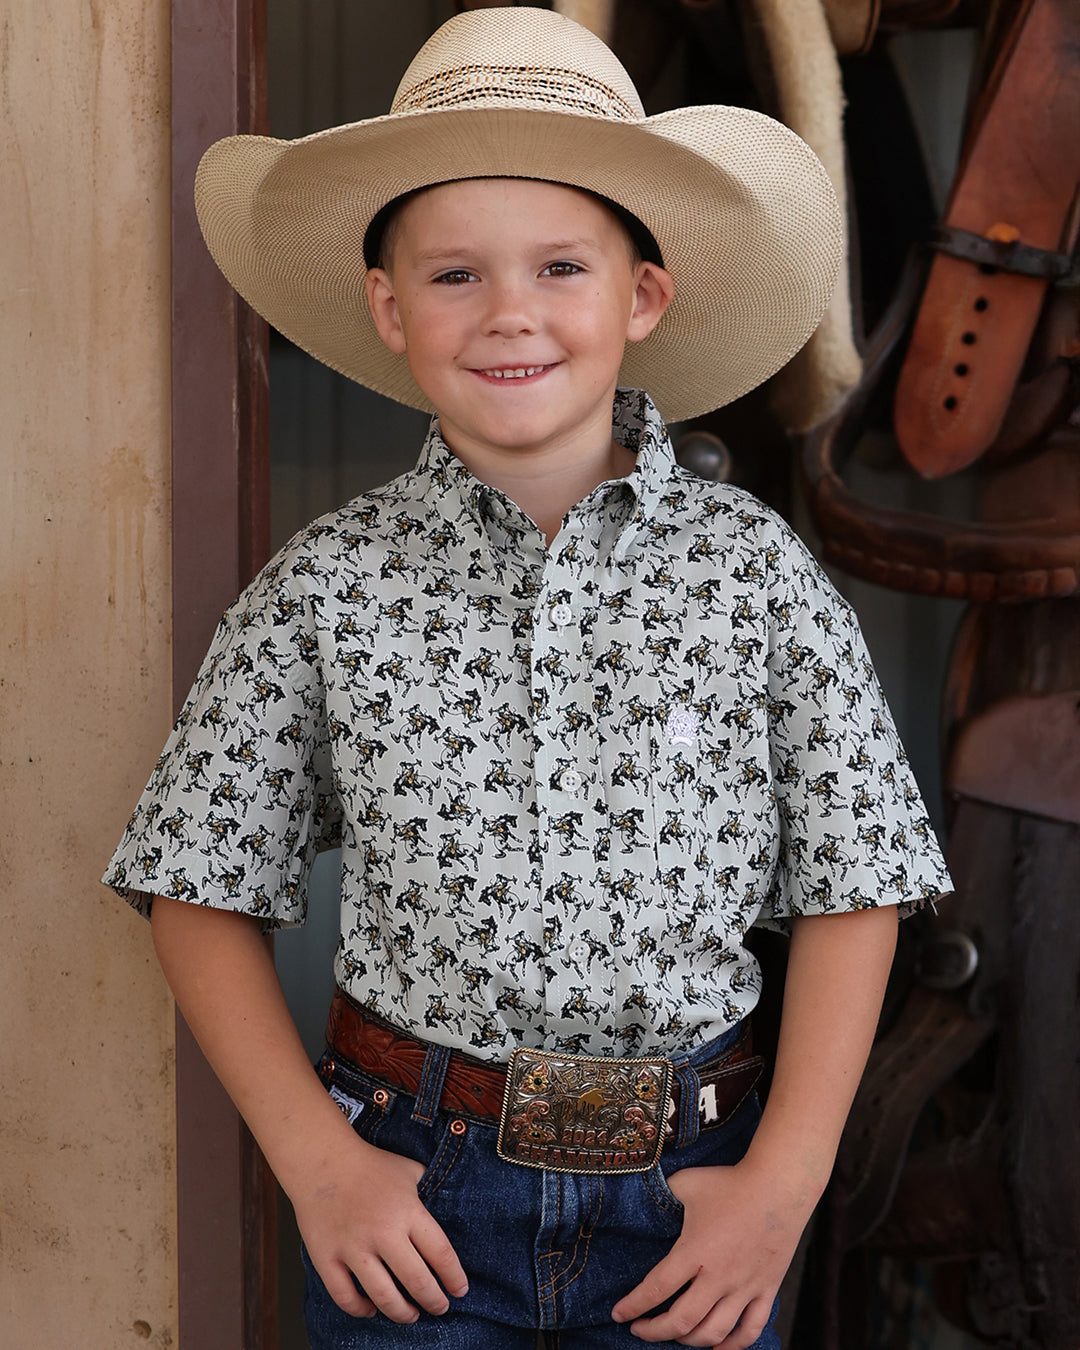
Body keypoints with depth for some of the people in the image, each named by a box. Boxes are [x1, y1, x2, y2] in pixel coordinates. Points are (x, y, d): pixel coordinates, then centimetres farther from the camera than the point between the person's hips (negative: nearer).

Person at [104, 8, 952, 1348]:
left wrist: (786, 1175, -7)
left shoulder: (755, 569, -5)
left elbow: (851, 889, -1)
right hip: (408, 1194, 0)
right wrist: (315, 1158, -7)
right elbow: (203, 893, 1)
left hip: (686, 1187, 1)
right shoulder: (327, 585, -5)